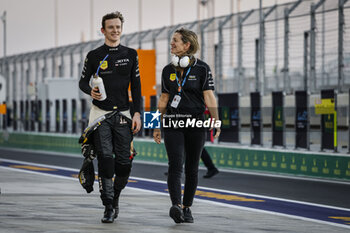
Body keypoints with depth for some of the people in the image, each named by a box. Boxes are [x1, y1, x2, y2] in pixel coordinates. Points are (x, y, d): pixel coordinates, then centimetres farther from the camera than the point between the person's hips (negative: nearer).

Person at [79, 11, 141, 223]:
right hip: (101, 113, -2)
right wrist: (91, 91, -13)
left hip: (122, 114, 2)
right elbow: (83, 81, 10)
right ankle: (109, 206, -7)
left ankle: (115, 196, 23)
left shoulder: (131, 55, 9)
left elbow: (136, 86, 8)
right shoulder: (94, 56, 4)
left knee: (124, 162, -1)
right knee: (105, 159, -10)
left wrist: (137, 113, 0)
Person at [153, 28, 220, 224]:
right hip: (172, 123, 2)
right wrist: (157, 126, 15)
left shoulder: (202, 69, -1)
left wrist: (216, 122, -15)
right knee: (175, 165, -14)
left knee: (192, 168, 5)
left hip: (195, 123, -2)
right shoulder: (168, 71, 10)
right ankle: (176, 206, -25)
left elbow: (209, 97, -5)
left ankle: (187, 208, 16)